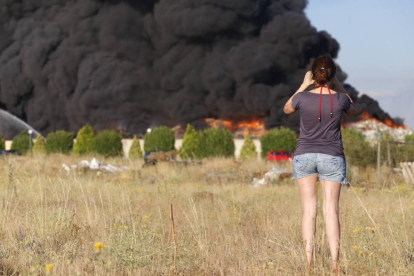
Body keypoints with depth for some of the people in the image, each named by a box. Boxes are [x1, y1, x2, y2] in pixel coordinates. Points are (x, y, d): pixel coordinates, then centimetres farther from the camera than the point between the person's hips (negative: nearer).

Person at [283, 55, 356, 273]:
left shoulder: (303, 97, -13)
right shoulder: (340, 98, -11)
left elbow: (287, 109, 11)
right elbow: (352, 110, 14)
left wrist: (304, 85, 8)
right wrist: (338, 85, 11)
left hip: (304, 156, 0)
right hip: (332, 157, 0)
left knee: (309, 209, 4)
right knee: (331, 210, 0)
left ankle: (309, 262, -2)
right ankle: (335, 265, -8)